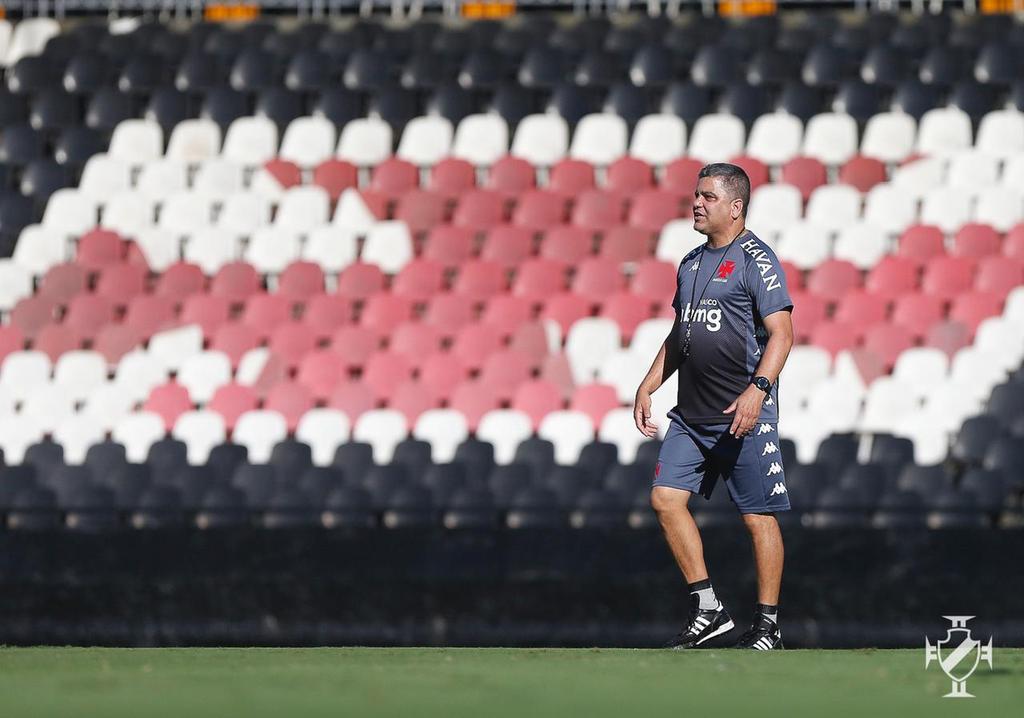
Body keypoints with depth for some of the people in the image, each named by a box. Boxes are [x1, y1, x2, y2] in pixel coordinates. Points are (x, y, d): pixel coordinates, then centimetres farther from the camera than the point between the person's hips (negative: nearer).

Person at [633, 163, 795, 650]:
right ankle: (706, 609, 7)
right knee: (666, 498, -1)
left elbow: (781, 333, -15)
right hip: (691, 415, 8)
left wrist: (757, 390, -27)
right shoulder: (692, 263, 17)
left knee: (758, 515, -3)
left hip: (745, 414, -8)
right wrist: (647, 387, 18)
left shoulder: (756, 260, -8)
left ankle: (768, 624, 5)